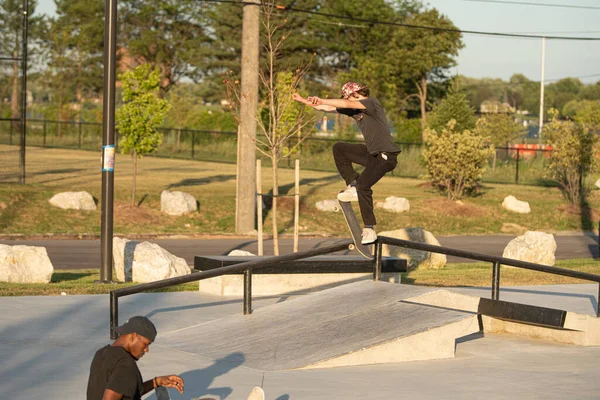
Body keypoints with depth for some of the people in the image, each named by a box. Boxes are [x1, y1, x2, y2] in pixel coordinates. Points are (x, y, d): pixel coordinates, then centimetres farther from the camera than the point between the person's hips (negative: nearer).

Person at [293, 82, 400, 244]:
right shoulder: (353, 109, 10)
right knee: (339, 148, 9)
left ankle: (370, 229, -16)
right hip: (371, 153, 9)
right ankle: (352, 186, 4)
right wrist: (304, 101, 10)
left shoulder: (372, 102, -14)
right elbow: (328, 108, 13)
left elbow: (345, 104, -28)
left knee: (363, 184, -24)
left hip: (386, 156, -9)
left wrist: (321, 101, -31)